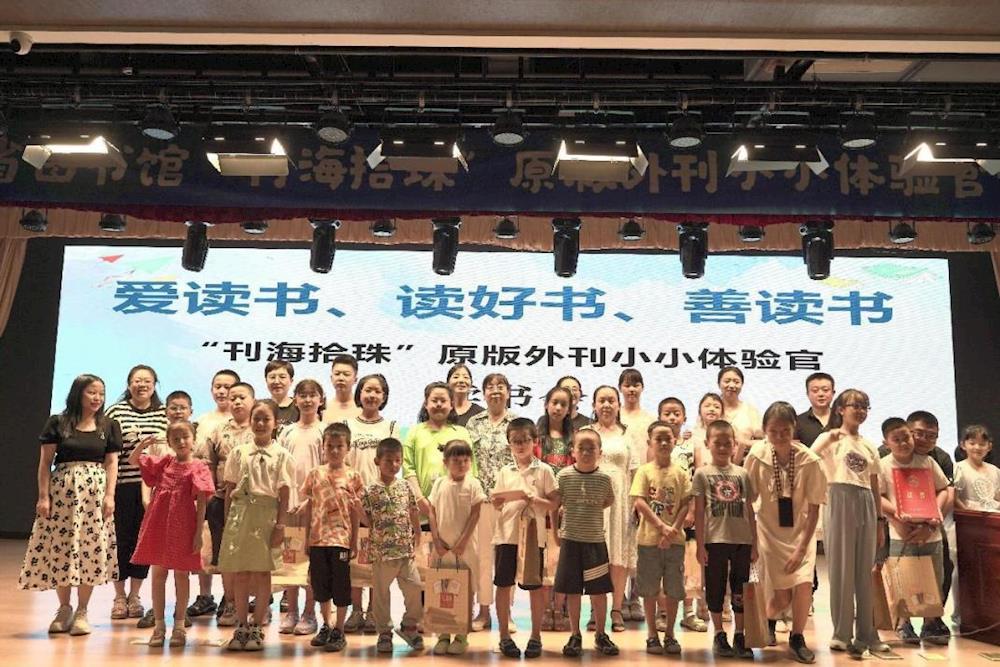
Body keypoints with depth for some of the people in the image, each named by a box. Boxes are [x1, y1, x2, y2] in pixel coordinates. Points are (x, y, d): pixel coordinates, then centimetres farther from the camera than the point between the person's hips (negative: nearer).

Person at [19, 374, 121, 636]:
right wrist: (43, 496, -5)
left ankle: (82, 611, 11)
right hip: (62, 491, 0)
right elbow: (45, 462, 2)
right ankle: (64, 608, 19)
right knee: (59, 548, 2)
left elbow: (112, 463, 4)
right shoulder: (57, 423, 2)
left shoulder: (109, 426, 7)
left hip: (95, 492, 1)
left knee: (90, 549, -1)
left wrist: (110, 496, -5)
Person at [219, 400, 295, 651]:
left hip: (266, 515, -2)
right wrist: (227, 521, 4)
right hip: (239, 514, 2)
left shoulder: (281, 455, 0)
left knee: (262, 573, 4)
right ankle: (241, 628, 20)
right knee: (239, 573, 7)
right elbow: (229, 490, 8)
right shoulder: (239, 453, 8)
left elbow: (284, 494, -2)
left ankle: (256, 628, 15)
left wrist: (280, 526, -8)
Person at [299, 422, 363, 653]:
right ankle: (326, 626, 29)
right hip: (318, 538, 3)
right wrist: (306, 538, 7)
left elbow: (355, 511, 1)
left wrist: (355, 540, -1)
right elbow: (309, 507, 8)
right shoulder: (315, 474, 4)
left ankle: (339, 632, 15)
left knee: (341, 586, 2)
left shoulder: (353, 476, -1)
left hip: (341, 538, -3)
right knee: (320, 584, 12)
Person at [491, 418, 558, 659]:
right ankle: (504, 635, 20)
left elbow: (553, 505, -5)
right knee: (503, 585, 6)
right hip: (506, 535, 2)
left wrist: (531, 498, -18)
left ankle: (536, 636, 20)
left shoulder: (543, 470, -1)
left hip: (533, 536, -2)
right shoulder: (504, 472, 8)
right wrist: (496, 500, -10)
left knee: (535, 586, 6)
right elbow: (496, 504, 12)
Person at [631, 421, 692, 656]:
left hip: (674, 539, 2)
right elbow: (639, 503, -10)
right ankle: (651, 634, 20)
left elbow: (685, 505, 0)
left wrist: (673, 530, -13)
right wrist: (662, 526, -17)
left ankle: (670, 634, 22)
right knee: (650, 589, 6)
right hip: (649, 539, -2)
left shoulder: (681, 473, 3)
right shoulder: (644, 471, -2)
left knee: (674, 589, 7)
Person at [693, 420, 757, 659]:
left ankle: (739, 636, 19)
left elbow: (750, 511, 10)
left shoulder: (742, 474, 7)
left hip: (742, 541, 2)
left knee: (740, 590, 8)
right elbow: (699, 512, 0)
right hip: (715, 541, -2)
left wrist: (754, 545, 8)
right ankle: (719, 636, 20)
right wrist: (700, 545, -4)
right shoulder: (702, 473, 1)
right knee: (716, 589, 7)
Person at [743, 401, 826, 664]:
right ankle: (769, 620, 34)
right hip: (769, 530, 0)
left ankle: (797, 639, 13)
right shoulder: (757, 456, -17)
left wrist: (801, 548, -14)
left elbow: (814, 508, -12)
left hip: (801, 530, 1)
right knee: (782, 594, -2)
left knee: (804, 585, -14)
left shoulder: (809, 460, -18)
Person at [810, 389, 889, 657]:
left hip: (866, 505, 5)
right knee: (841, 569, -2)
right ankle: (842, 635, 6)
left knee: (865, 571, 8)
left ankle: (866, 634, 17)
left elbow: (875, 487, 18)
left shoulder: (869, 446, 16)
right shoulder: (829, 438, 1)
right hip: (840, 501, -5)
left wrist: (880, 519, 13)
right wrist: (829, 439, -27)